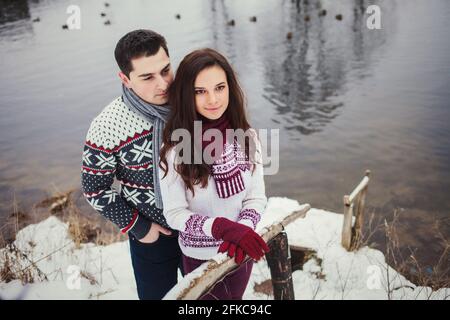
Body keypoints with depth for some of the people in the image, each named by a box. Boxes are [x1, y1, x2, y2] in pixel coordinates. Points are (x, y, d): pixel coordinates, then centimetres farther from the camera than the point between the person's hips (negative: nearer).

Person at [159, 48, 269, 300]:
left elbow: (257, 196, -7)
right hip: (199, 255, -3)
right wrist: (223, 227, -32)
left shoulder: (246, 137, -12)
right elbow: (174, 214, -18)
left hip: (240, 251, 4)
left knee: (234, 298, 27)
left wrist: (243, 230, -26)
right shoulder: (174, 147, -22)